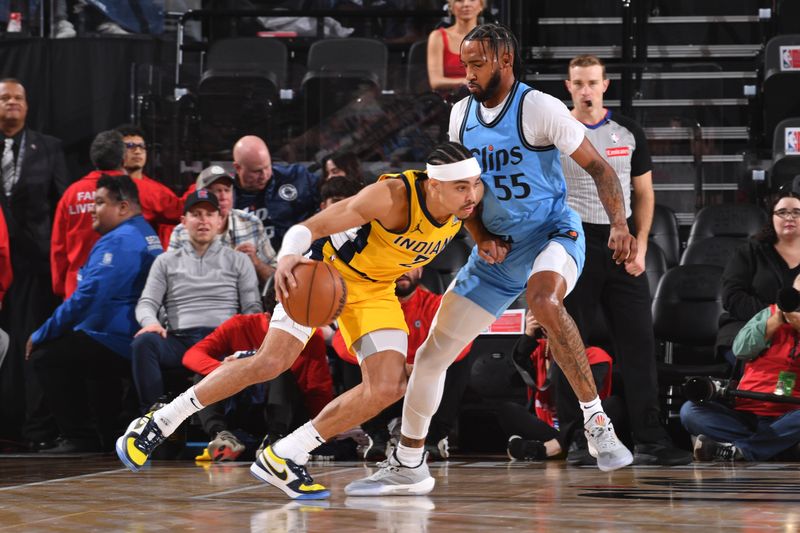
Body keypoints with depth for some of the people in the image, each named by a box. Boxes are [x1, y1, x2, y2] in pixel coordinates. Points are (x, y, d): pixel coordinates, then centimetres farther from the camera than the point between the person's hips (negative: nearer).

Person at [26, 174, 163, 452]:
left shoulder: (117, 241, -16)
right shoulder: (147, 236, 17)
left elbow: (87, 298, -22)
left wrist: (41, 335, -12)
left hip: (116, 344, -10)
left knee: (46, 355, -4)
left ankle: (80, 437, -6)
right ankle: (113, 434, 33)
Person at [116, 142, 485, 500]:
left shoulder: (469, 199, -18)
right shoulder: (392, 196, -35)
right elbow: (309, 227, -36)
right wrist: (288, 257, -56)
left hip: (374, 291, 6)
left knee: (388, 388, -11)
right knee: (270, 362, -16)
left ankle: (282, 460, -3)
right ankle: (158, 424, -1)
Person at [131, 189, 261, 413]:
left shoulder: (238, 261, 21)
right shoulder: (166, 262, 23)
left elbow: (253, 308, 14)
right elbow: (147, 302, 14)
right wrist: (151, 322, -12)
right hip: (179, 341, 1)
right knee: (144, 342, -33)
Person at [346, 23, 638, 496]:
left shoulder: (539, 108, -14)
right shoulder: (462, 115, 5)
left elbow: (597, 166, -12)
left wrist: (620, 225, -26)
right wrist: (479, 236, -3)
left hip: (553, 235, -6)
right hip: (497, 249, 6)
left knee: (543, 298, -42)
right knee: (432, 354, 4)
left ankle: (597, 420, -34)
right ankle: (408, 467, 20)